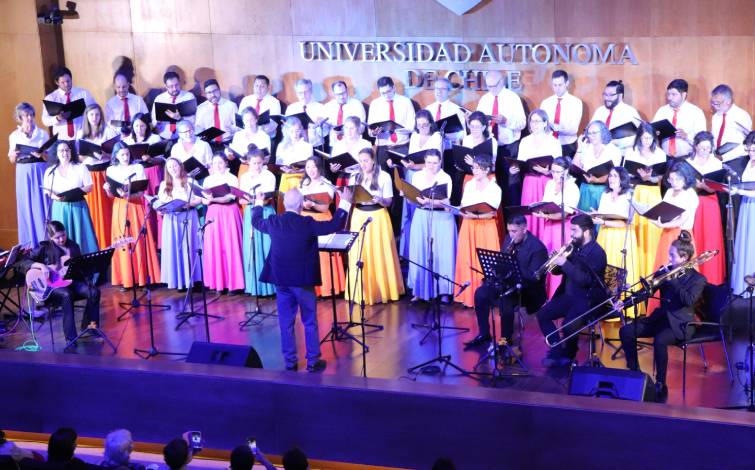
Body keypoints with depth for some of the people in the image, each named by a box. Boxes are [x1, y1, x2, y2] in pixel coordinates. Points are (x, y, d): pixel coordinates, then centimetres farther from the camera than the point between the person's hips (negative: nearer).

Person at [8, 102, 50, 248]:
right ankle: (29, 244, 9)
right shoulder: (14, 136, 7)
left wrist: (41, 154, -18)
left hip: (40, 172, -1)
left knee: (42, 206, -1)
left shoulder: (42, 133, 4)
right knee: (26, 206, 2)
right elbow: (12, 161, 9)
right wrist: (13, 156, -13)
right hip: (23, 174, 1)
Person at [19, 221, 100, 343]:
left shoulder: (73, 246, 11)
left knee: (94, 292, -23)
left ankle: (89, 325, -3)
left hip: (72, 280, 4)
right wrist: (41, 265, -20)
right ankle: (70, 338, -36)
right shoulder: (44, 247, -1)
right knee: (66, 295, -37)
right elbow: (23, 262, -6)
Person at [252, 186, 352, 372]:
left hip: (281, 280, 3)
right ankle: (313, 361, 12)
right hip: (303, 280, -3)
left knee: (286, 323, 10)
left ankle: (290, 361, 15)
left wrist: (258, 202, 34)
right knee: (310, 322, 8)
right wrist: (344, 203, 2)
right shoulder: (307, 224, -16)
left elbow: (256, 222, 18)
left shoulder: (273, 222, -4)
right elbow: (335, 225, -10)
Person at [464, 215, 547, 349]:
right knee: (481, 293, -9)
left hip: (528, 287, -8)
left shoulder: (537, 247, -20)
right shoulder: (509, 239, 3)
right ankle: (484, 334, 2)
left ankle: (506, 340, -12)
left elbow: (534, 277, -24)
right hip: (508, 281, 8)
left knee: (505, 302, -33)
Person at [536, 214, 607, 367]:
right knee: (542, 314, -3)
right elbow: (559, 270, 14)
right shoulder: (574, 247, 8)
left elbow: (585, 280, -26)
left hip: (588, 300, -8)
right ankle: (557, 352, 1)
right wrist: (556, 261, -9)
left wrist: (565, 263, -25)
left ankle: (568, 356, -1)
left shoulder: (597, 253, -16)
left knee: (568, 325, -28)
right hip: (569, 295, 8)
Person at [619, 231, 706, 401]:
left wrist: (673, 280, -20)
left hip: (680, 323, -6)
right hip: (661, 317, 6)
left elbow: (689, 300, -23)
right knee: (626, 332, -11)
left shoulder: (697, 279, -7)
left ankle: (661, 386, -24)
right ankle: (634, 373, 1)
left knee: (660, 340, -37)